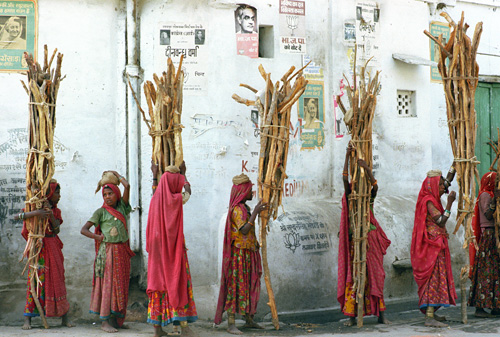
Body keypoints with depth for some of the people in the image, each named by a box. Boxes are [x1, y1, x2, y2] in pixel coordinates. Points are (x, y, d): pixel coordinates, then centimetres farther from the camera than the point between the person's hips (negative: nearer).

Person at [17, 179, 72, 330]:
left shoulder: (56, 211, 13)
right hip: (39, 248, -5)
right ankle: (27, 319, -5)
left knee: (58, 280, 2)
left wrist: (51, 216, -17)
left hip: (54, 248, 5)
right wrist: (36, 213, -27)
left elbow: (57, 229, 0)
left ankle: (64, 317, 4)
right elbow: (16, 217, -16)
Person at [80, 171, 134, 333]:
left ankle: (115, 320, 11)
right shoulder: (101, 212, 1)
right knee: (108, 283, -7)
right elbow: (84, 230, -3)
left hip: (123, 251, 5)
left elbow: (127, 186, 0)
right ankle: (104, 321, -7)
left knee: (121, 285, 5)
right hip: (108, 251, -5)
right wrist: (100, 238, -11)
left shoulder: (122, 207, 11)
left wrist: (117, 175, 14)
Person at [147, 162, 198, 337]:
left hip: (158, 246, 5)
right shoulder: (177, 199, -11)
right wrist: (183, 173, 25)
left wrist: (154, 175, 39)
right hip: (174, 246, -5)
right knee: (178, 281, -4)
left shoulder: (156, 199, 2)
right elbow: (188, 191, 11)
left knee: (158, 281, 7)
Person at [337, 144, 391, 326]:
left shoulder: (370, 197, 7)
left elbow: (375, 186, -13)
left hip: (370, 240, 1)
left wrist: (368, 169, -25)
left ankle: (380, 313, 5)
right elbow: (345, 179, -7)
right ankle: (352, 314, -2)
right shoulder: (350, 197, 5)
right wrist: (347, 157, -15)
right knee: (352, 276, -2)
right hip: (354, 240, -1)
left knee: (374, 275, 2)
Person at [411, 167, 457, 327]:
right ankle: (429, 317, -18)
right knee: (434, 277, -14)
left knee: (433, 277, 12)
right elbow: (441, 221, -23)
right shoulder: (428, 201, -14)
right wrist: (450, 203, -24)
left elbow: (448, 180, 25)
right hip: (432, 245, -10)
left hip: (435, 245, 10)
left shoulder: (433, 198, 14)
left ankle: (430, 312, 17)